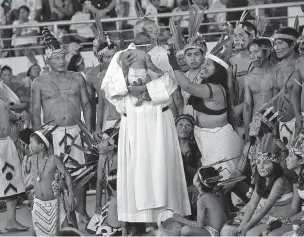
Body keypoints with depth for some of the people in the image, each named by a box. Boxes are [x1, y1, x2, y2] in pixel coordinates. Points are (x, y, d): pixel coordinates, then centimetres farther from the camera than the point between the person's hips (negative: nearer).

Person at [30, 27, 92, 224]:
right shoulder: (39, 83, 4)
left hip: (75, 131, 2)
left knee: (79, 172, 2)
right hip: (52, 133, -2)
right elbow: (35, 111, 6)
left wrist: (88, 130, 4)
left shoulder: (77, 78, 8)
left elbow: (86, 105, 11)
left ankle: (82, 212, 11)